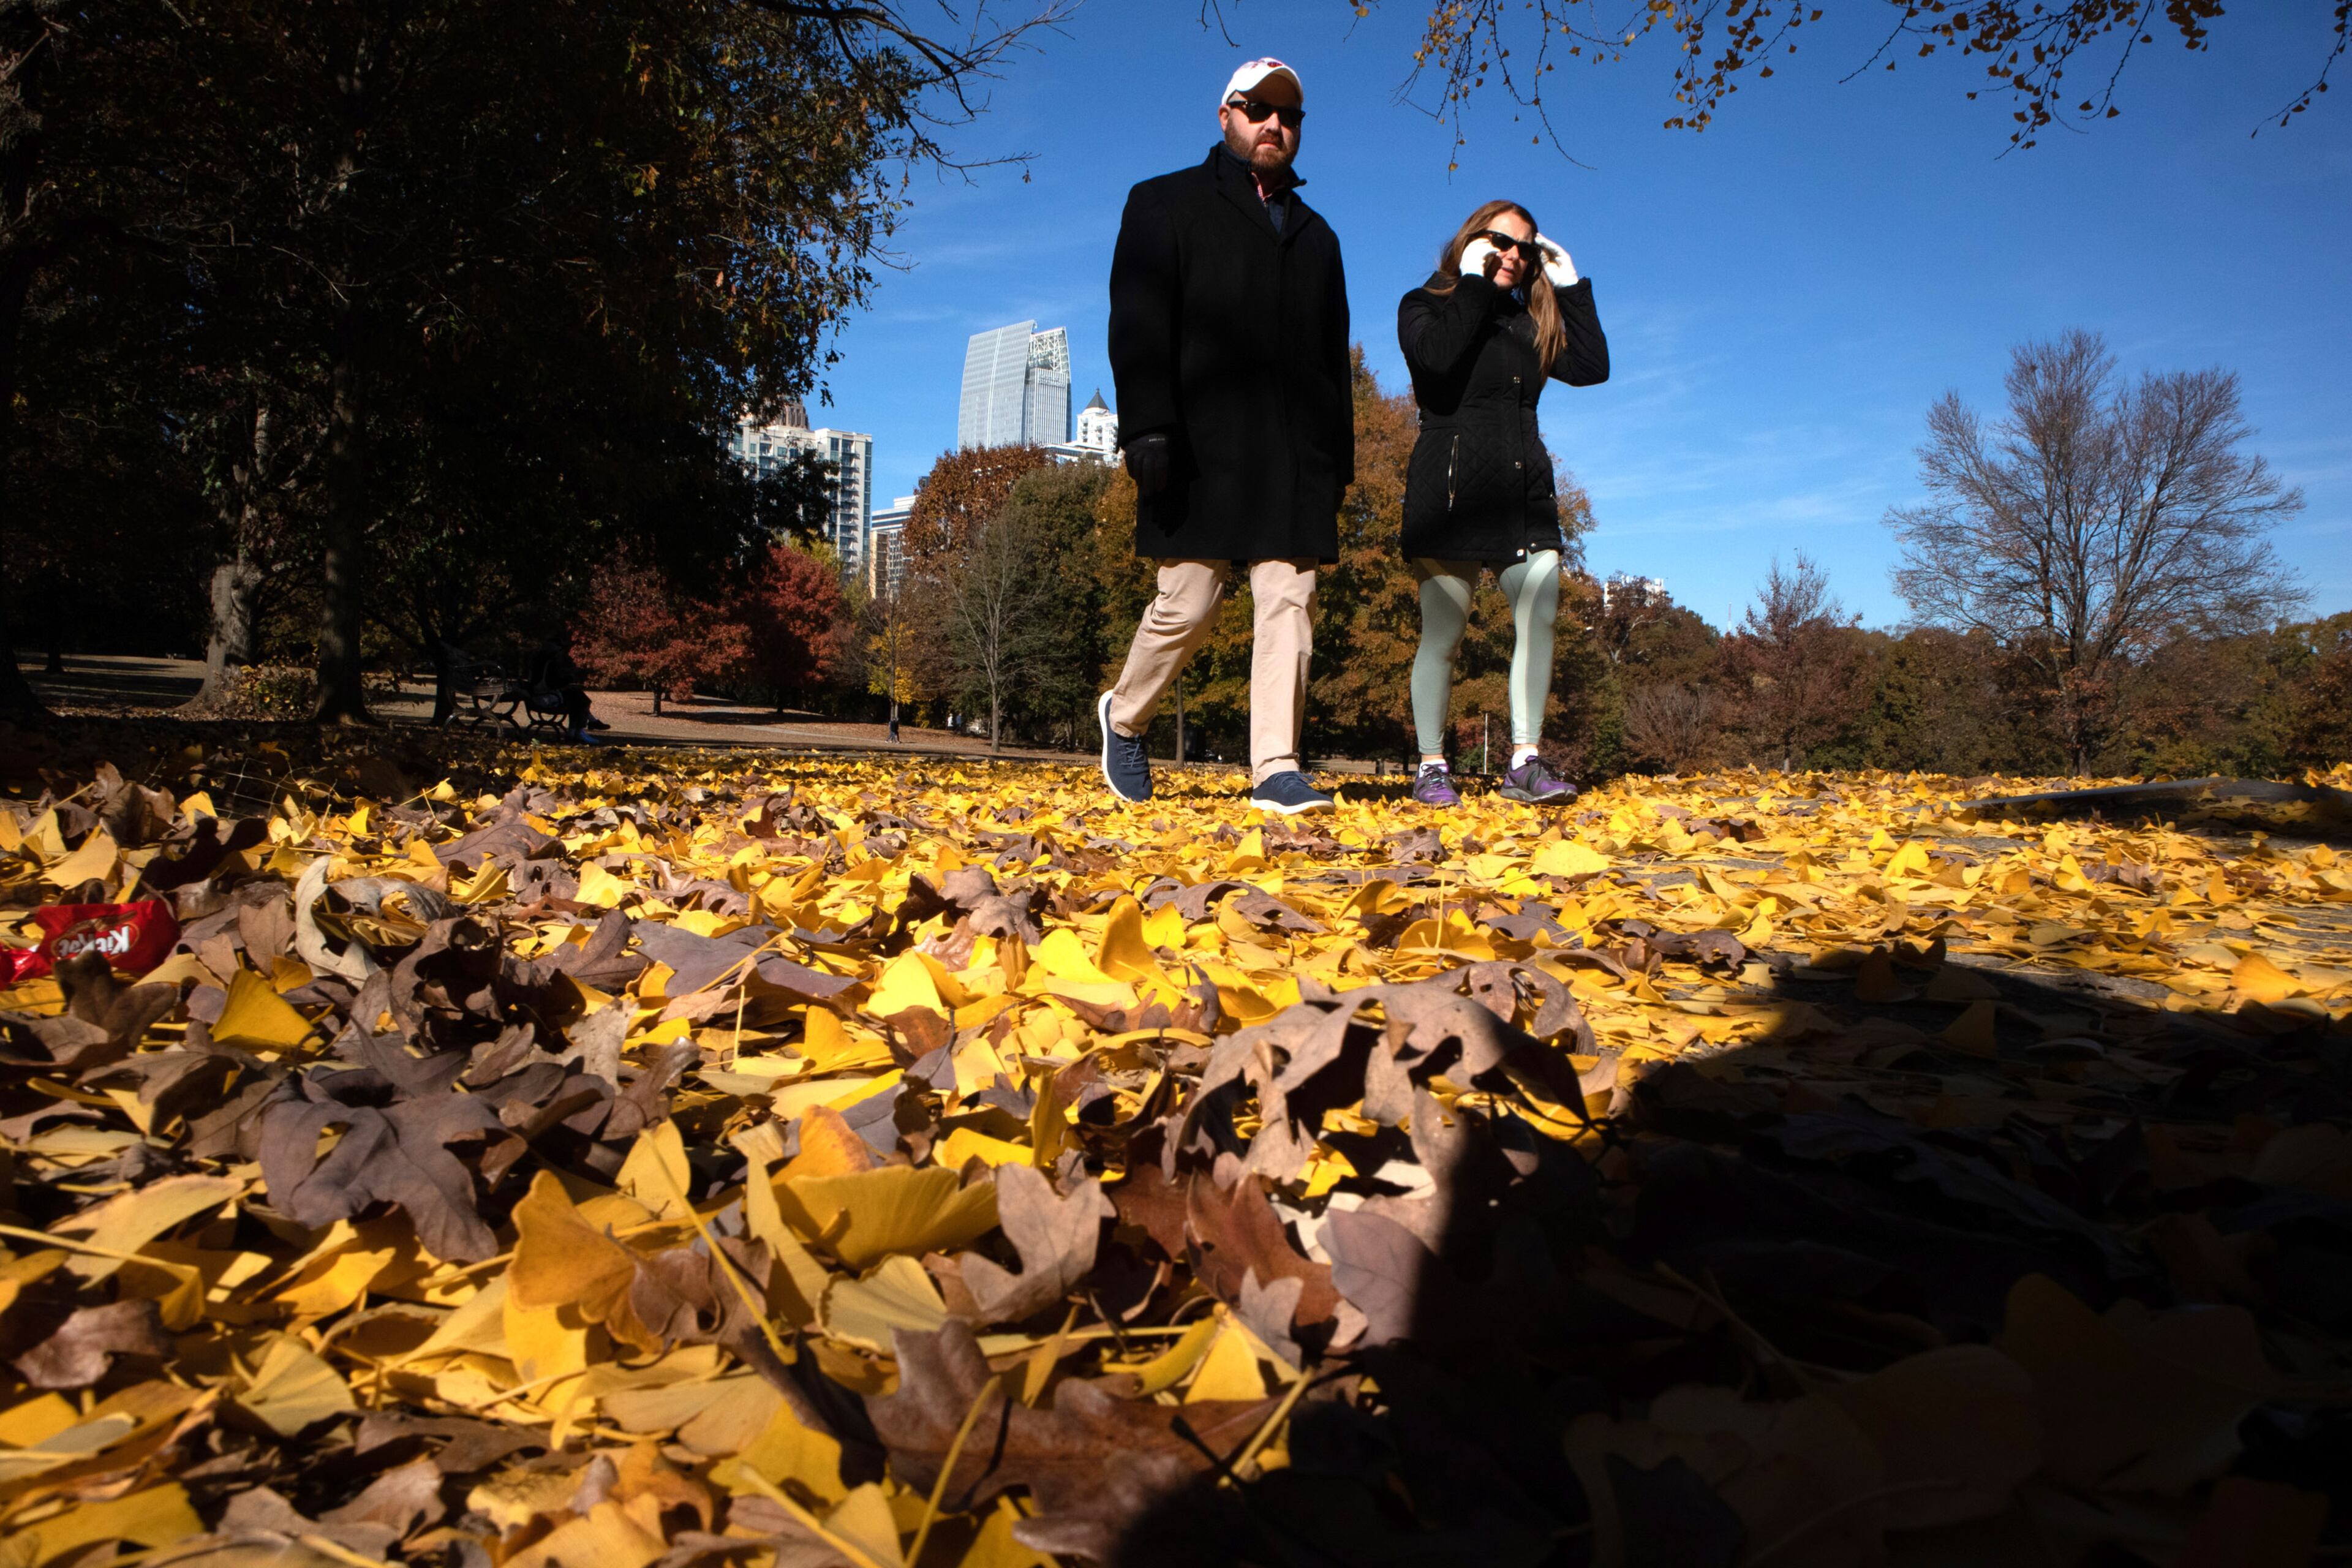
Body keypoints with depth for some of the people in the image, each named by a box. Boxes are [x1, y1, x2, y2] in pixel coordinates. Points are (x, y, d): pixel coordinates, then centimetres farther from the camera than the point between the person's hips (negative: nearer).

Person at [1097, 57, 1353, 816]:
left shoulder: (1315, 234, 25)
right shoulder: (1167, 206, 10)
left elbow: (1334, 356, 23)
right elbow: (1138, 328, -2)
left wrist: (1337, 460, 14)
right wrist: (1149, 428, -16)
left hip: (1295, 457, 4)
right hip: (1201, 451, -4)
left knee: (1289, 606, -6)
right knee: (1187, 605, -4)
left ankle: (1276, 769, -6)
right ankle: (1123, 715, 21)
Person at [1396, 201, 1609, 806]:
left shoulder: (1530, 323, 22)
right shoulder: (1425, 306, 8)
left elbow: (1592, 367, 8)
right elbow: (1436, 361, -15)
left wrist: (1571, 287, 10)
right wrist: (1472, 285, -6)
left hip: (1524, 487, 5)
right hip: (1452, 488, -5)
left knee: (1539, 619, -8)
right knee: (1443, 633, -4)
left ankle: (1524, 762, -5)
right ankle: (1431, 767, 3)